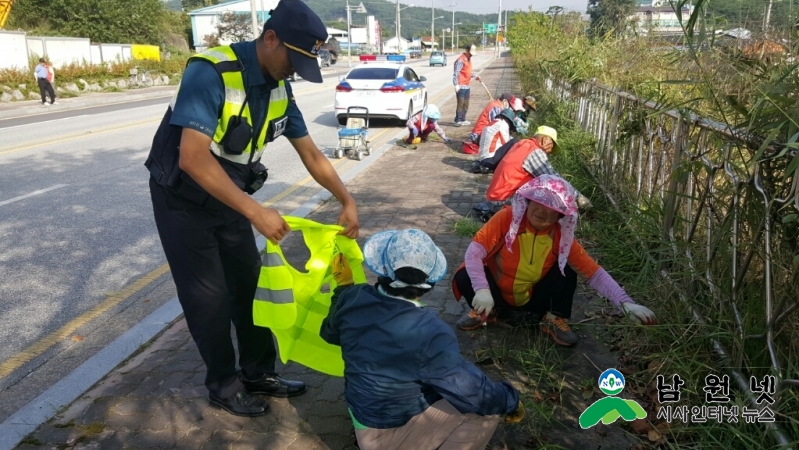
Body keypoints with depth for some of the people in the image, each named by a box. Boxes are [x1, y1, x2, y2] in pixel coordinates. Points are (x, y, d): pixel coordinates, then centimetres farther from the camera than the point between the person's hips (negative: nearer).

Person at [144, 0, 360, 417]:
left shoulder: (280, 89, -4)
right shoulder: (210, 72, -28)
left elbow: (311, 154, 4)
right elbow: (193, 158, -36)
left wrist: (347, 201, -3)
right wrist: (256, 212, -38)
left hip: (230, 196, 7)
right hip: (183, 199, -7)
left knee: (249, 284, 10)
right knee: (209, 296, 0)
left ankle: (259, 373, 27)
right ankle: (223, 384, 21)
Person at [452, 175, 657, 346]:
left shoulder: (562, 236, -15)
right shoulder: (507, 217, -23)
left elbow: (594, 273, -17)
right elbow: (474, 251, -29)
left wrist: (626, 303, -31)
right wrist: (482, 290, -44)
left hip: (533, 298, 2)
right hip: (497, 293, -1)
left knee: (566, 270, -21)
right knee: (464, 277, -30)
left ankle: (554, 319, -2)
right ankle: (486, 311, 0)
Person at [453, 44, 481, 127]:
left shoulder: (469, 59, 16)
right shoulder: (460, 60, -13)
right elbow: (455, 73, -18)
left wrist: (474, 76, 10)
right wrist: (456, 85, -25)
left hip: (467, 86, 9)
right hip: (461, 86, -9)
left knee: (466, 104, 12)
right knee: (460, 103, -8)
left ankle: (463, 120, 20)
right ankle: (458, 121, -5)